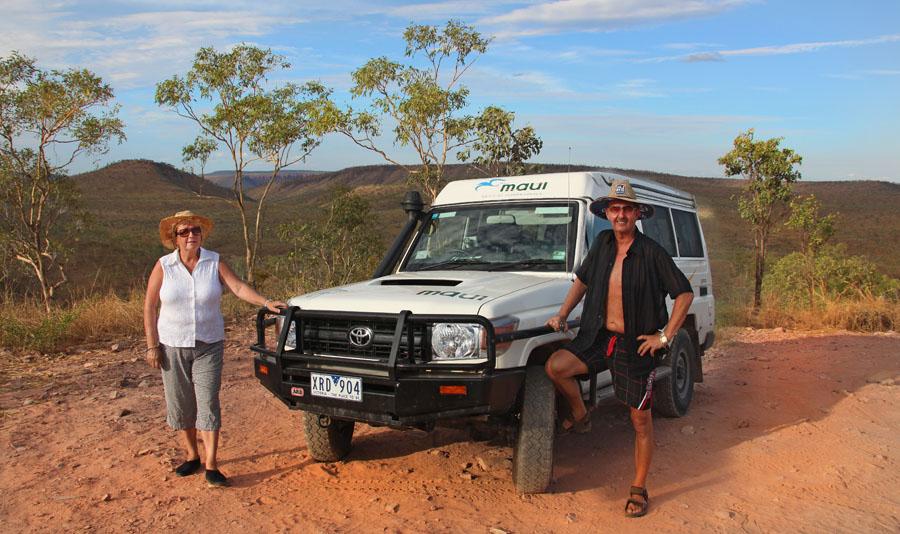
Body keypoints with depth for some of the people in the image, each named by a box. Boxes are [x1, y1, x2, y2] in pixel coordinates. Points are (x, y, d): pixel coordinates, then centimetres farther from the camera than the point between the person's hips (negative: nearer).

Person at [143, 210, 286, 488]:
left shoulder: (214, 263, -2)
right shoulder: (163, 266, -2)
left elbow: (239, 287, -10)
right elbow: (150, 307, 0)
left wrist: (266, 302, -25)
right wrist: (152, 345, -4)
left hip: (209, 345, -1)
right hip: (173, 346, 1)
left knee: (208, 402, -6)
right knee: (180, 404, 8)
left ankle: (211, 465, -5)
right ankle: (192, 455, 26)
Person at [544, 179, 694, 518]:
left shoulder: (652, 253, -10)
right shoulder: (602, 244, 4)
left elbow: (685, 294, -7)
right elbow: (582, 280, 18)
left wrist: (665, 337, -10)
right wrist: (562, 316, 10)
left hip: (635, 345, -3)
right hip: (600, 337, 4)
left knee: (641, 420, 4)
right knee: (555, 366, -22)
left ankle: (639, 490, 19)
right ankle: (580, 416, 6)